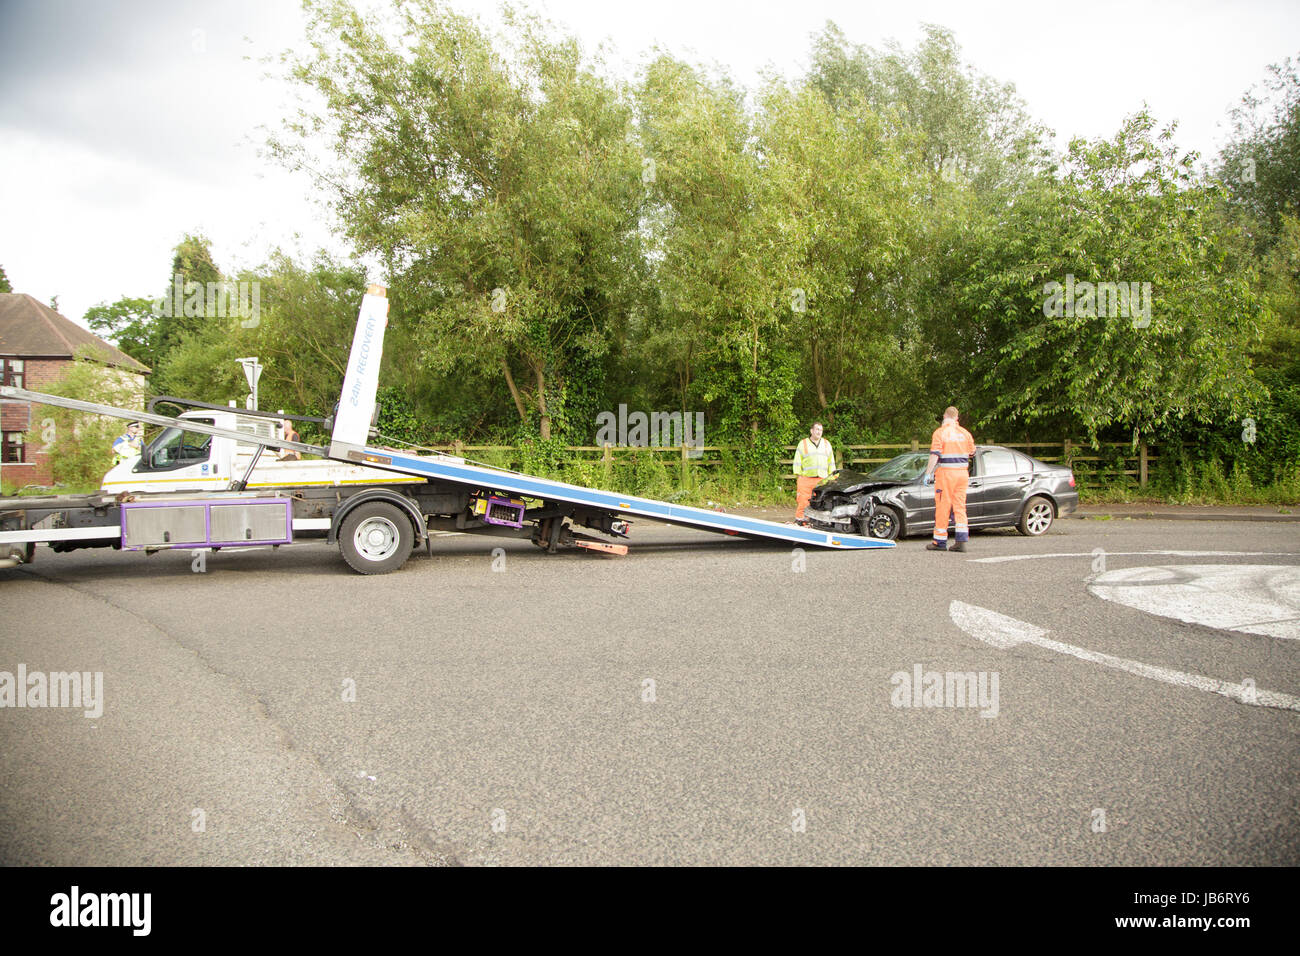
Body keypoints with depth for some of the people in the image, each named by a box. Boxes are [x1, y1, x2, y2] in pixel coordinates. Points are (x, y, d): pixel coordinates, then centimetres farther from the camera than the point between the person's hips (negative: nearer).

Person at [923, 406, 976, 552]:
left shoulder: (940, 432, -7)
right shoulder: (965, 433, 8)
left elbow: (934, 455, -13)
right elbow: (972, 452, 15)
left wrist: (928, 473, -10)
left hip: (946, 473, -5)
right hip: (962, 473, 5)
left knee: (942, 507, 0)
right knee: (960, 506, 8)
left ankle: (940, 542, 5)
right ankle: (961, 541, 1)